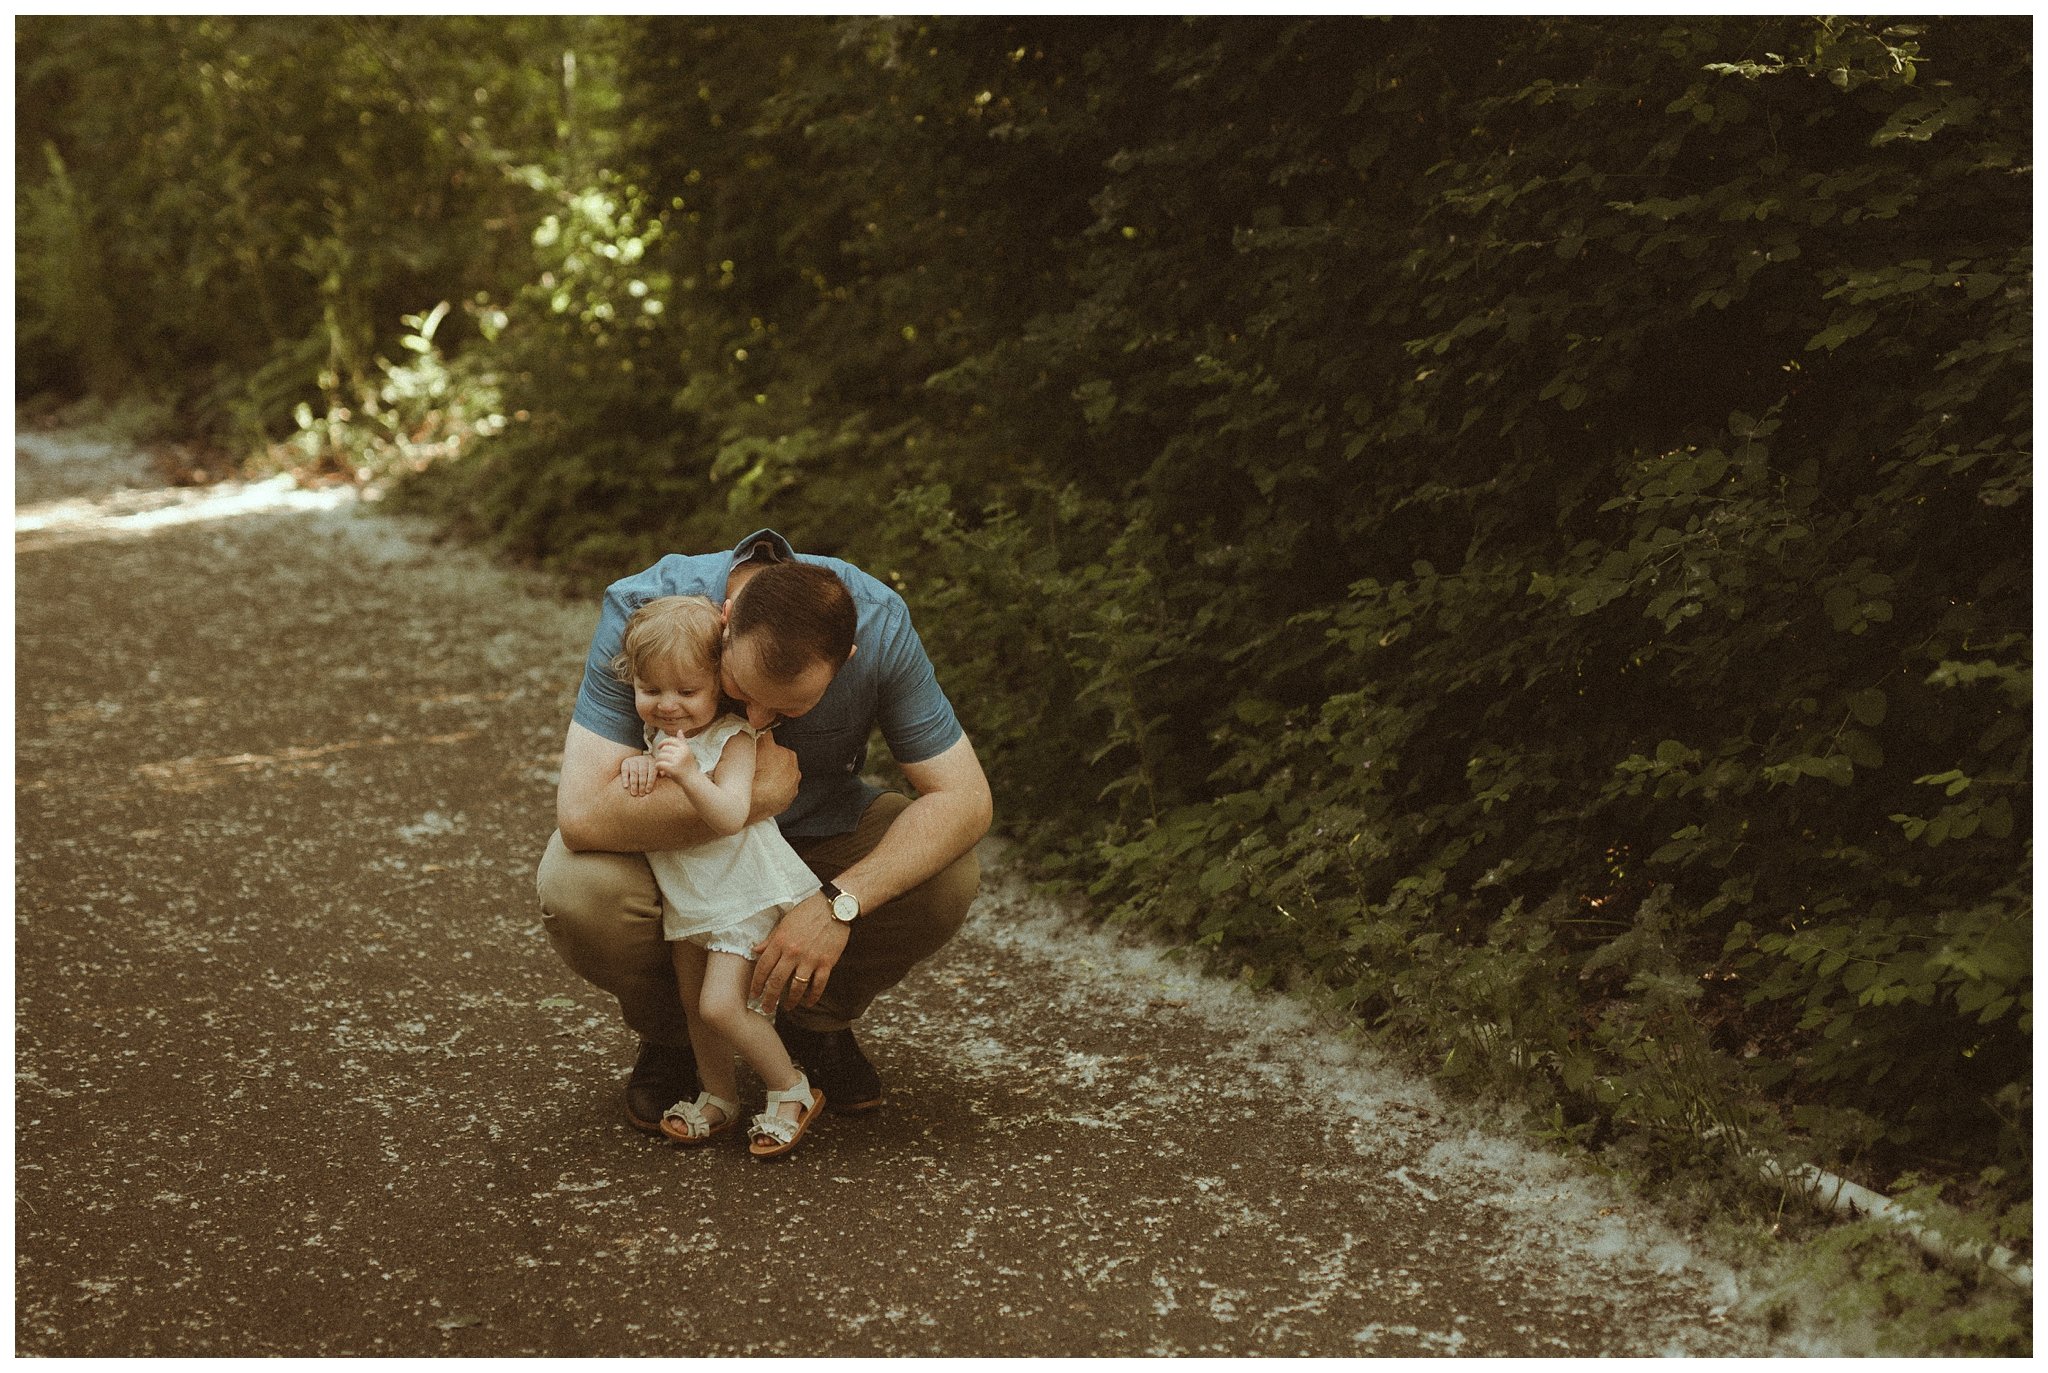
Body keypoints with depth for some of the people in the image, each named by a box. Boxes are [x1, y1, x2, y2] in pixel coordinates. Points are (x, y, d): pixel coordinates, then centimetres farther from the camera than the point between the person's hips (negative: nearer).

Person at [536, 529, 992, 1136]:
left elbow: (965, 798, -26)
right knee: (575, 889, -34)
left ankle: (817, 1022, 6)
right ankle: (672, 1037, 1)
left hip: (818, 829, 2)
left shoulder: (879, 623, -28)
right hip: (675, 837, -1)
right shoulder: (641, 610, -33)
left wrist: (840, 904, -37)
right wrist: (755, 793, -37)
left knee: (949, 878, -26)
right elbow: (582, 813, -40)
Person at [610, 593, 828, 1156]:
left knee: (721, 1005, -14)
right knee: (695, 1006, 15)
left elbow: (730, 815, -32)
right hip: (686, 898, 8)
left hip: (743, 893, -8)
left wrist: (687, 774, -46)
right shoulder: (653, 735, 2)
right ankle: (718, 1097, 33)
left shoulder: (732, 739, -20)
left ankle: (793, 1090, 5)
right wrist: (635, 767, -16)